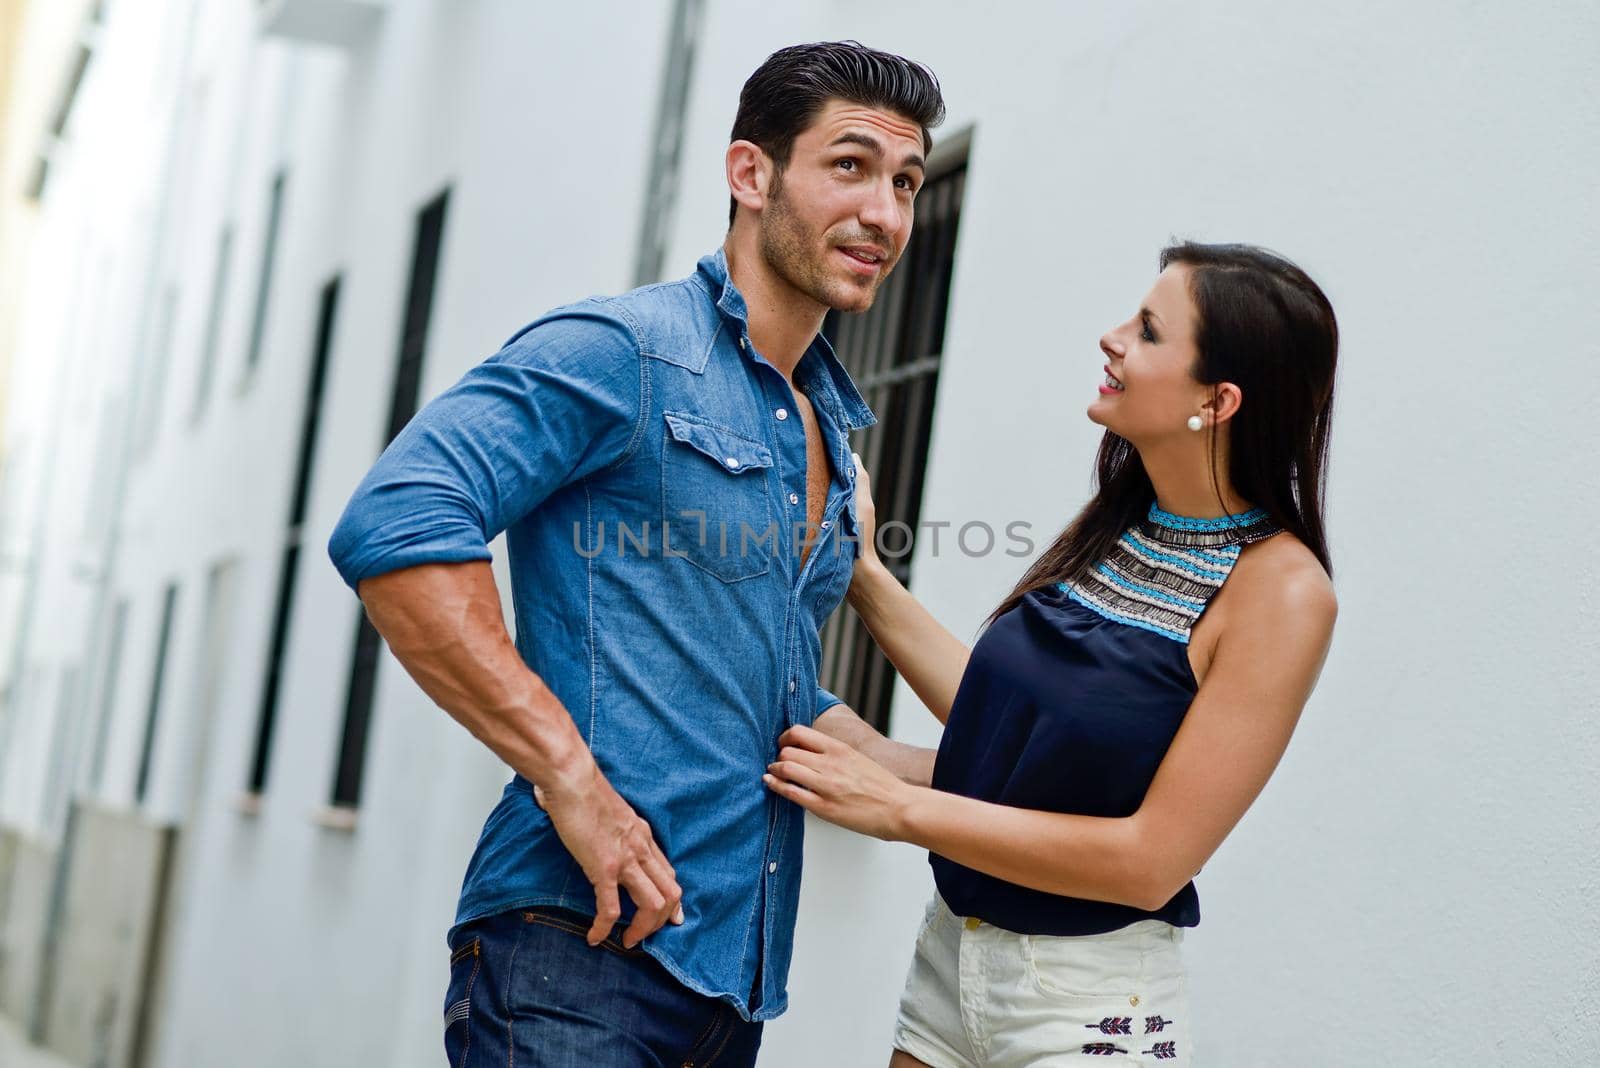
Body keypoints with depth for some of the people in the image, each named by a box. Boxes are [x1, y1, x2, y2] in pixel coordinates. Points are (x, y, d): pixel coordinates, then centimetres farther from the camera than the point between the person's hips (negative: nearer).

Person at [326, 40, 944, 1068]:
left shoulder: (833, 435, 19)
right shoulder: (621, 351, -7)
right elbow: (395, 530, -22)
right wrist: (572, 779, -24)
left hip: (735, 977, 8)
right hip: (580, 950, -8)